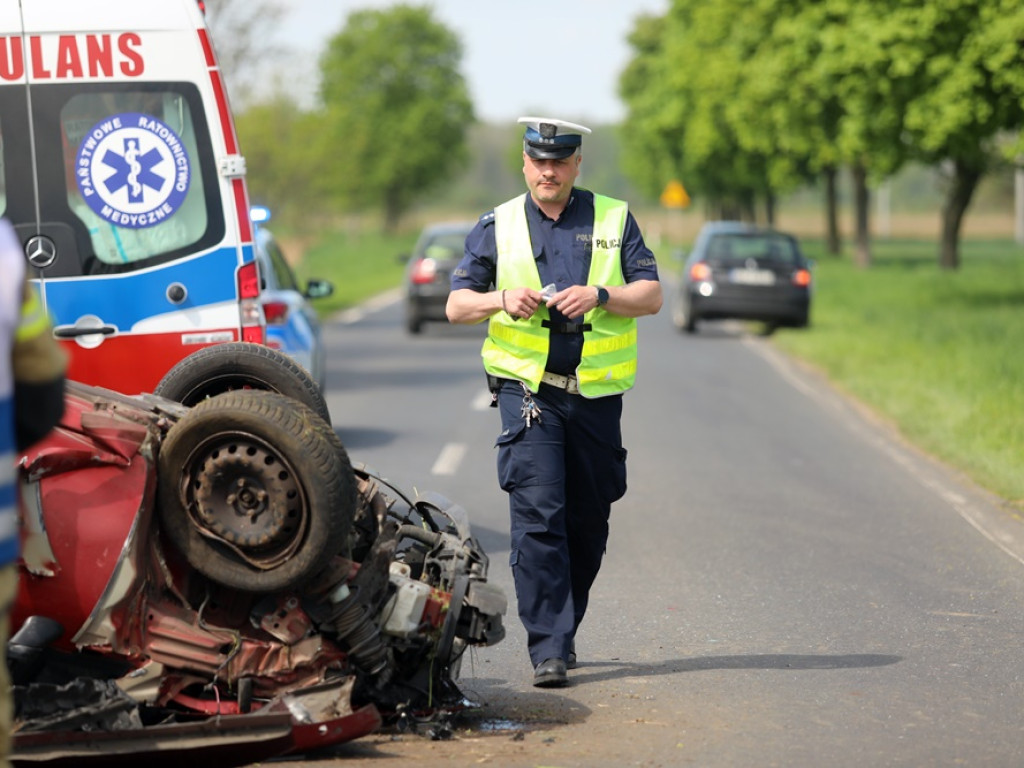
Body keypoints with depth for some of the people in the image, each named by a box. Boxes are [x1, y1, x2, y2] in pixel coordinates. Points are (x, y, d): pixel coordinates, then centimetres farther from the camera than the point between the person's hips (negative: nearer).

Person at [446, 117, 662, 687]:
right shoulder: (498, 226, 8)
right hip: (528, 389, -2)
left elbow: (651, 296, 2)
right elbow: (457, 305, 6)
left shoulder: (614, 218, 8)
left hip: (597, 392, 2)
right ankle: (550, 649, -12)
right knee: (538, 514, -12)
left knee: (588, 519, 8)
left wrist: (600, 296, -16)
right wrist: (502, 301, -14)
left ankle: (562, 629, 26)